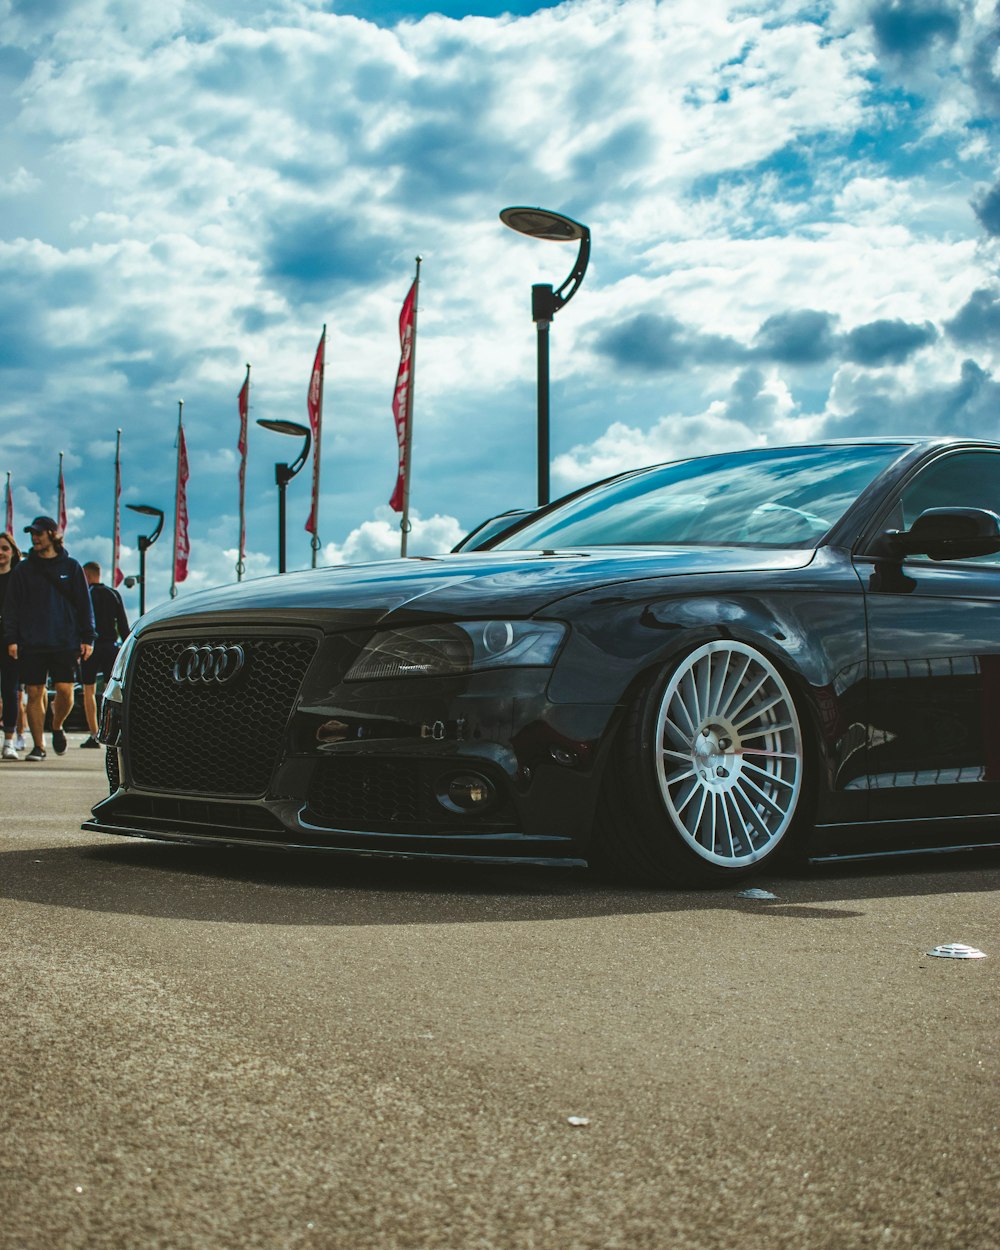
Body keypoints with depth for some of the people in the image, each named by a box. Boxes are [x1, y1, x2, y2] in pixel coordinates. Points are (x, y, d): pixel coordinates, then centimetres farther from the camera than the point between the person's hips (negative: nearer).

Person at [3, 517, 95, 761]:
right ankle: (38, 745, 8)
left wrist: (87, 638, 1)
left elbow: (84, 604, 8)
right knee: (35, 694, 0)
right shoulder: (23, 570, 9)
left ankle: (57, 727, 21)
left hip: (65, 641, -1)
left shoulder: (70, 567, 7)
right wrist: (11, 638, -3)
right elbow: (11, 606, 8)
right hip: (31, 644, 1)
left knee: (65, 690, -8)